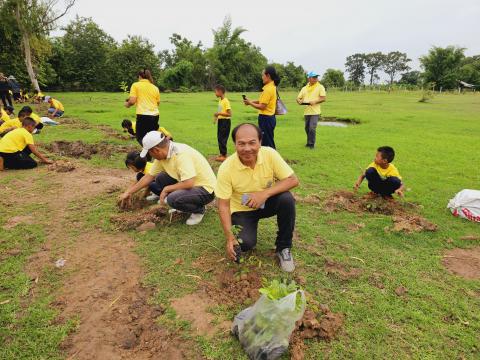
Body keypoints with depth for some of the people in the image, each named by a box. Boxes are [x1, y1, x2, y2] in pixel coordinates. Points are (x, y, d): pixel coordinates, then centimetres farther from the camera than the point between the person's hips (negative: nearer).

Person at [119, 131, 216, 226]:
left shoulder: (181, 154, -27)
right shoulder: (162, 155, -1)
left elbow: (189, 183, -34)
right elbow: (149, 176, 11)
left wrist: (166, 189, -19)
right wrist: (129, 192, 16)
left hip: (206, 189, -8)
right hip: (190, 184, 9)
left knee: (173, 199, -29)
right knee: (160, 178, 6)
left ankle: (199, 210, -1)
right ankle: (183, 205, 15)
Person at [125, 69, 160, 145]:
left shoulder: (135, 85, 2)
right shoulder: (155, 88, 13)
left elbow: (132, 101, -6)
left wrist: (127, 104, 15)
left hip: (143, 115, -5)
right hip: (155, 115, 5)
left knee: (141, 138, 0)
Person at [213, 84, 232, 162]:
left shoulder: (226, 101, -16)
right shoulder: (220, 100, 10)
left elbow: (229, 114, -20)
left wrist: (219, 113, -21)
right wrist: (216, 115, 6)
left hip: (225, 121, -9)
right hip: (220, 121, 9)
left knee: (223, 138, -6)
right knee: (219, 137, 13)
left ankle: (224, 155, 1)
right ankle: (222, 153, 23)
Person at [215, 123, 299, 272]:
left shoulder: (270, 154, -21)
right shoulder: (226, 168, -24)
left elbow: (293, 180, -19)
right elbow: (223, 205, -18)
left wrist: (265, 193, -33)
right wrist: (229, 238, -25)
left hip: (266, 203, 2)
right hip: (241, 210, -1)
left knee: (287, 199, -29)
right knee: (245, 244, -24)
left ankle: (283, 247, -7)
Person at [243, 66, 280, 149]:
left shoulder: (268, 89, -18)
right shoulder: (272, 87, 11)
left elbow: (262, 106, -19)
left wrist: (250, 103, -6)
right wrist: (252, 101, 6)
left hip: (266, 118, -10)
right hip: (270, 117, 10)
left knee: (267, 144, -3)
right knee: (269, 143, 17)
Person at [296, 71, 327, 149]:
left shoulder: (320, 87, 0)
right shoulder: (304, 88, 12)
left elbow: (324, 98, -7)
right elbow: (298, 98, 13)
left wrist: (315, 101, -21)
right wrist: (299, 101, -11)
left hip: (315, 111, -4)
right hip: (306, 111, 5)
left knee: (312, 128, -13)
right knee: (307, 128, 12)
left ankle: (311, 144, -1)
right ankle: (309, 142, 30)